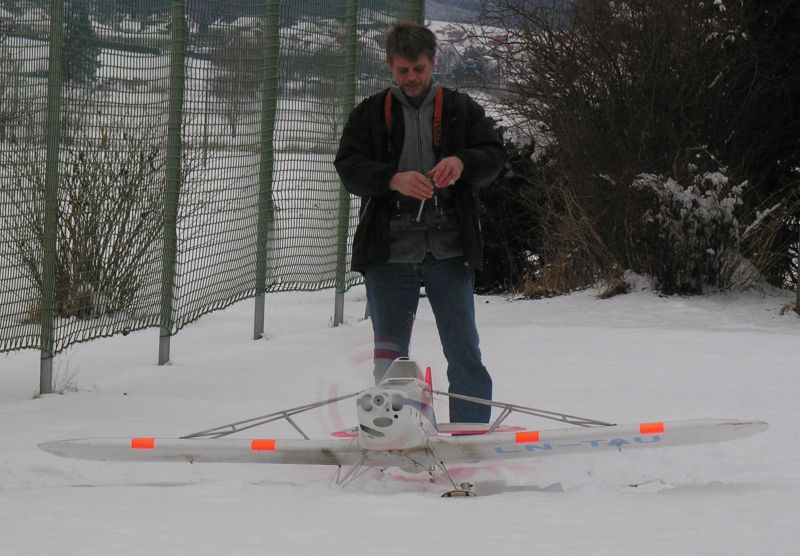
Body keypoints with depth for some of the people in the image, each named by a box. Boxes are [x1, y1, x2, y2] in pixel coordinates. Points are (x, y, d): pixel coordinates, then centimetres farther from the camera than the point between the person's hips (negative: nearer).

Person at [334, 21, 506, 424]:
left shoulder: (460, 110, 10)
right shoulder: (369, 114, 9)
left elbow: (494, 156, 4)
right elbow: (349, 168, -3)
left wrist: (462, 162, -19)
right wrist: (393, 180, -22)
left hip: (448, 252, 0)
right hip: (390, 252, 0)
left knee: (464, 352, 0)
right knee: (389, 355, 4)